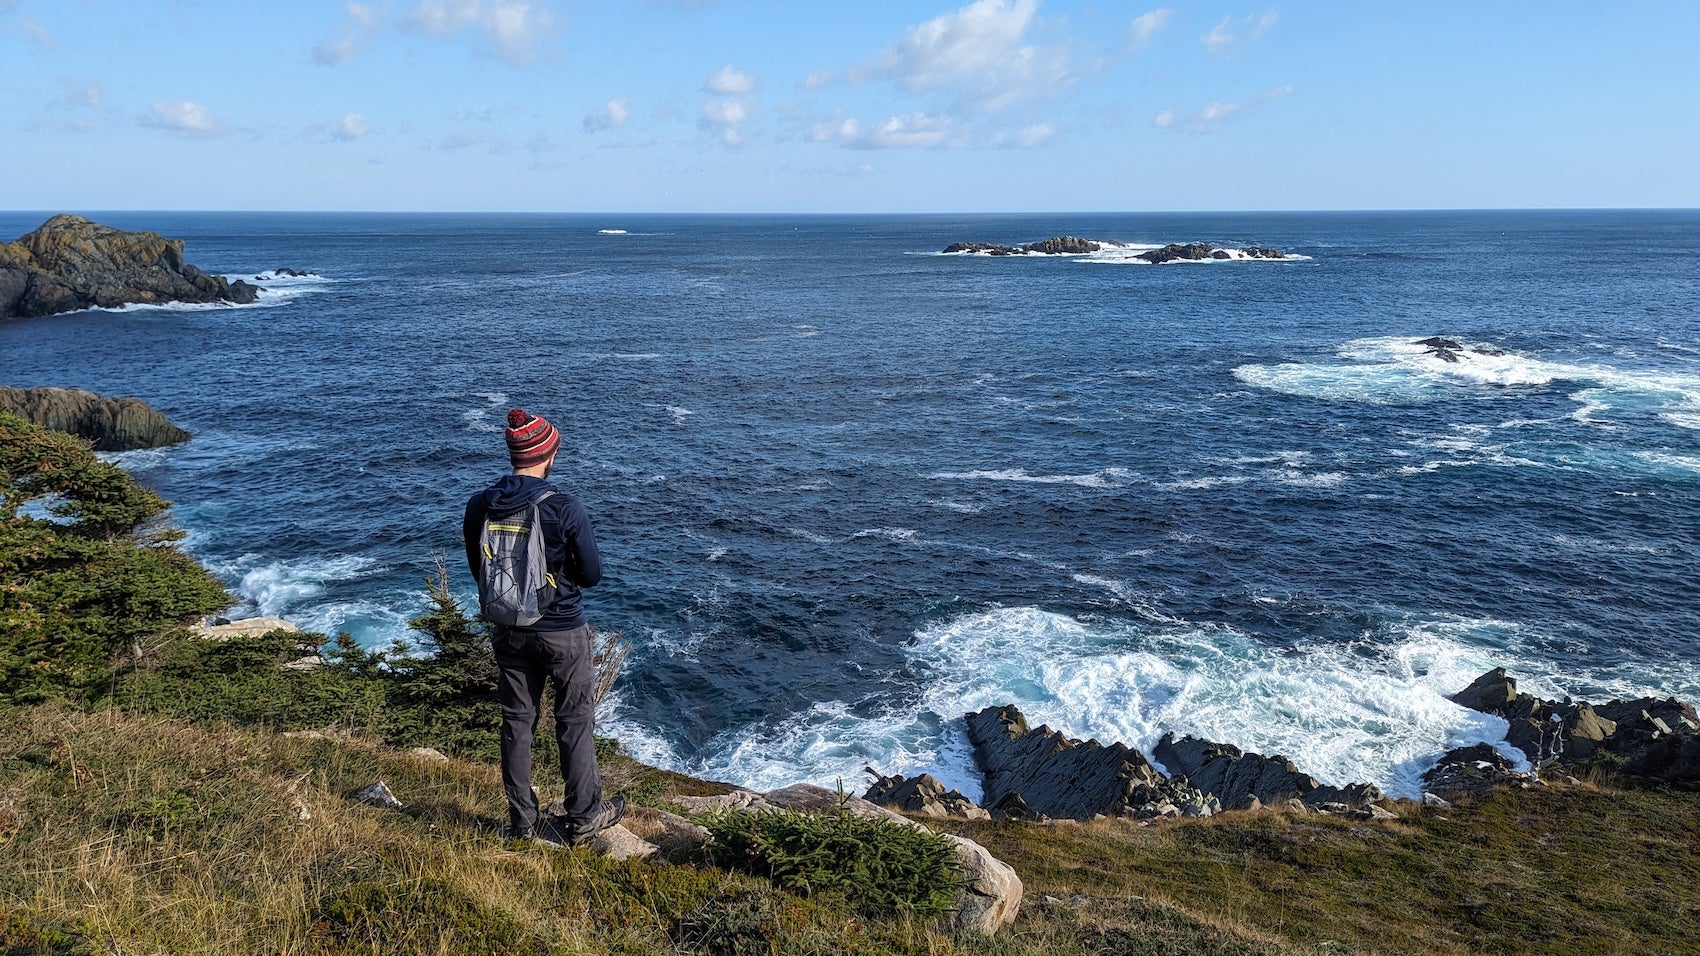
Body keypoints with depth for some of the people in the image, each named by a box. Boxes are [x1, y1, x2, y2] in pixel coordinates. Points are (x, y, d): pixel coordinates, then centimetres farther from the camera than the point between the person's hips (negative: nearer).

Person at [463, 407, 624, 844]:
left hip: (507, 631, 4)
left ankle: (522, 821, 26)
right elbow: (591, 574, -11)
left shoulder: (479, 507, -6)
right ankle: (583, 816, 22)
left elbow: (478, 570, 6)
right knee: (574, 723, 11)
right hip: (562, 632, -4)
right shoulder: (565, 509, -20)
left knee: (516, 724, 15)